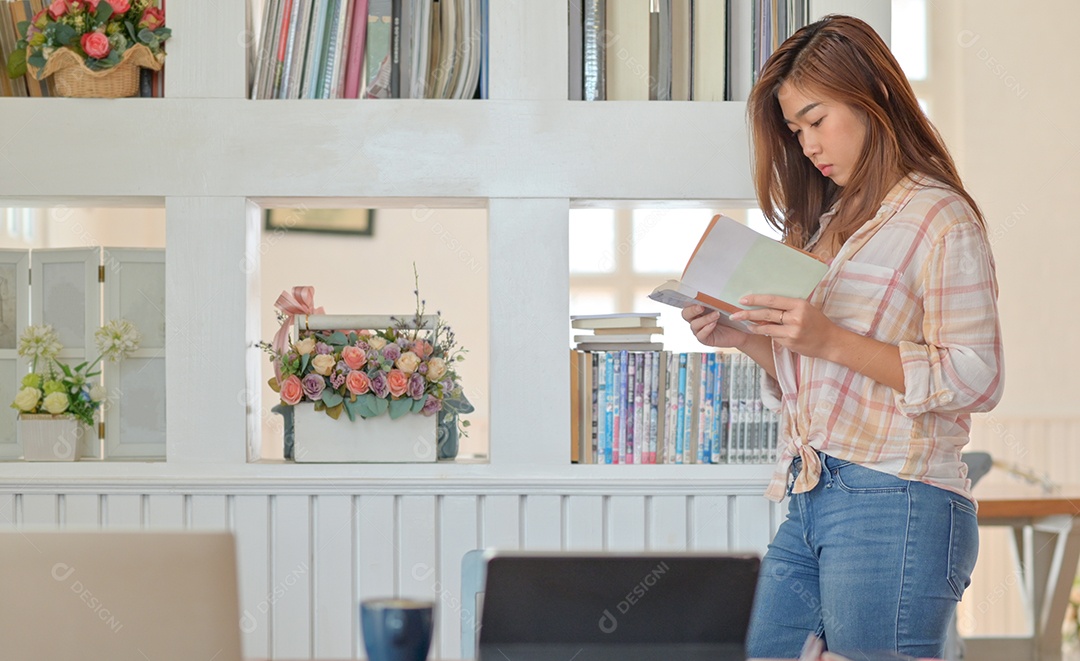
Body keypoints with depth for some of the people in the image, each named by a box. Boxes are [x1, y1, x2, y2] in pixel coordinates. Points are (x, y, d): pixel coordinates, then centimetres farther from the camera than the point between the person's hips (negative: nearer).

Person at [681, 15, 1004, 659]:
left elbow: (977, 379, -13)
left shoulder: (941, 218, -4)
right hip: (810, 508, 8)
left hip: (894, 506, -8)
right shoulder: (832, 223, 21)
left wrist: (832, 341, -18)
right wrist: (746, 338, 6)